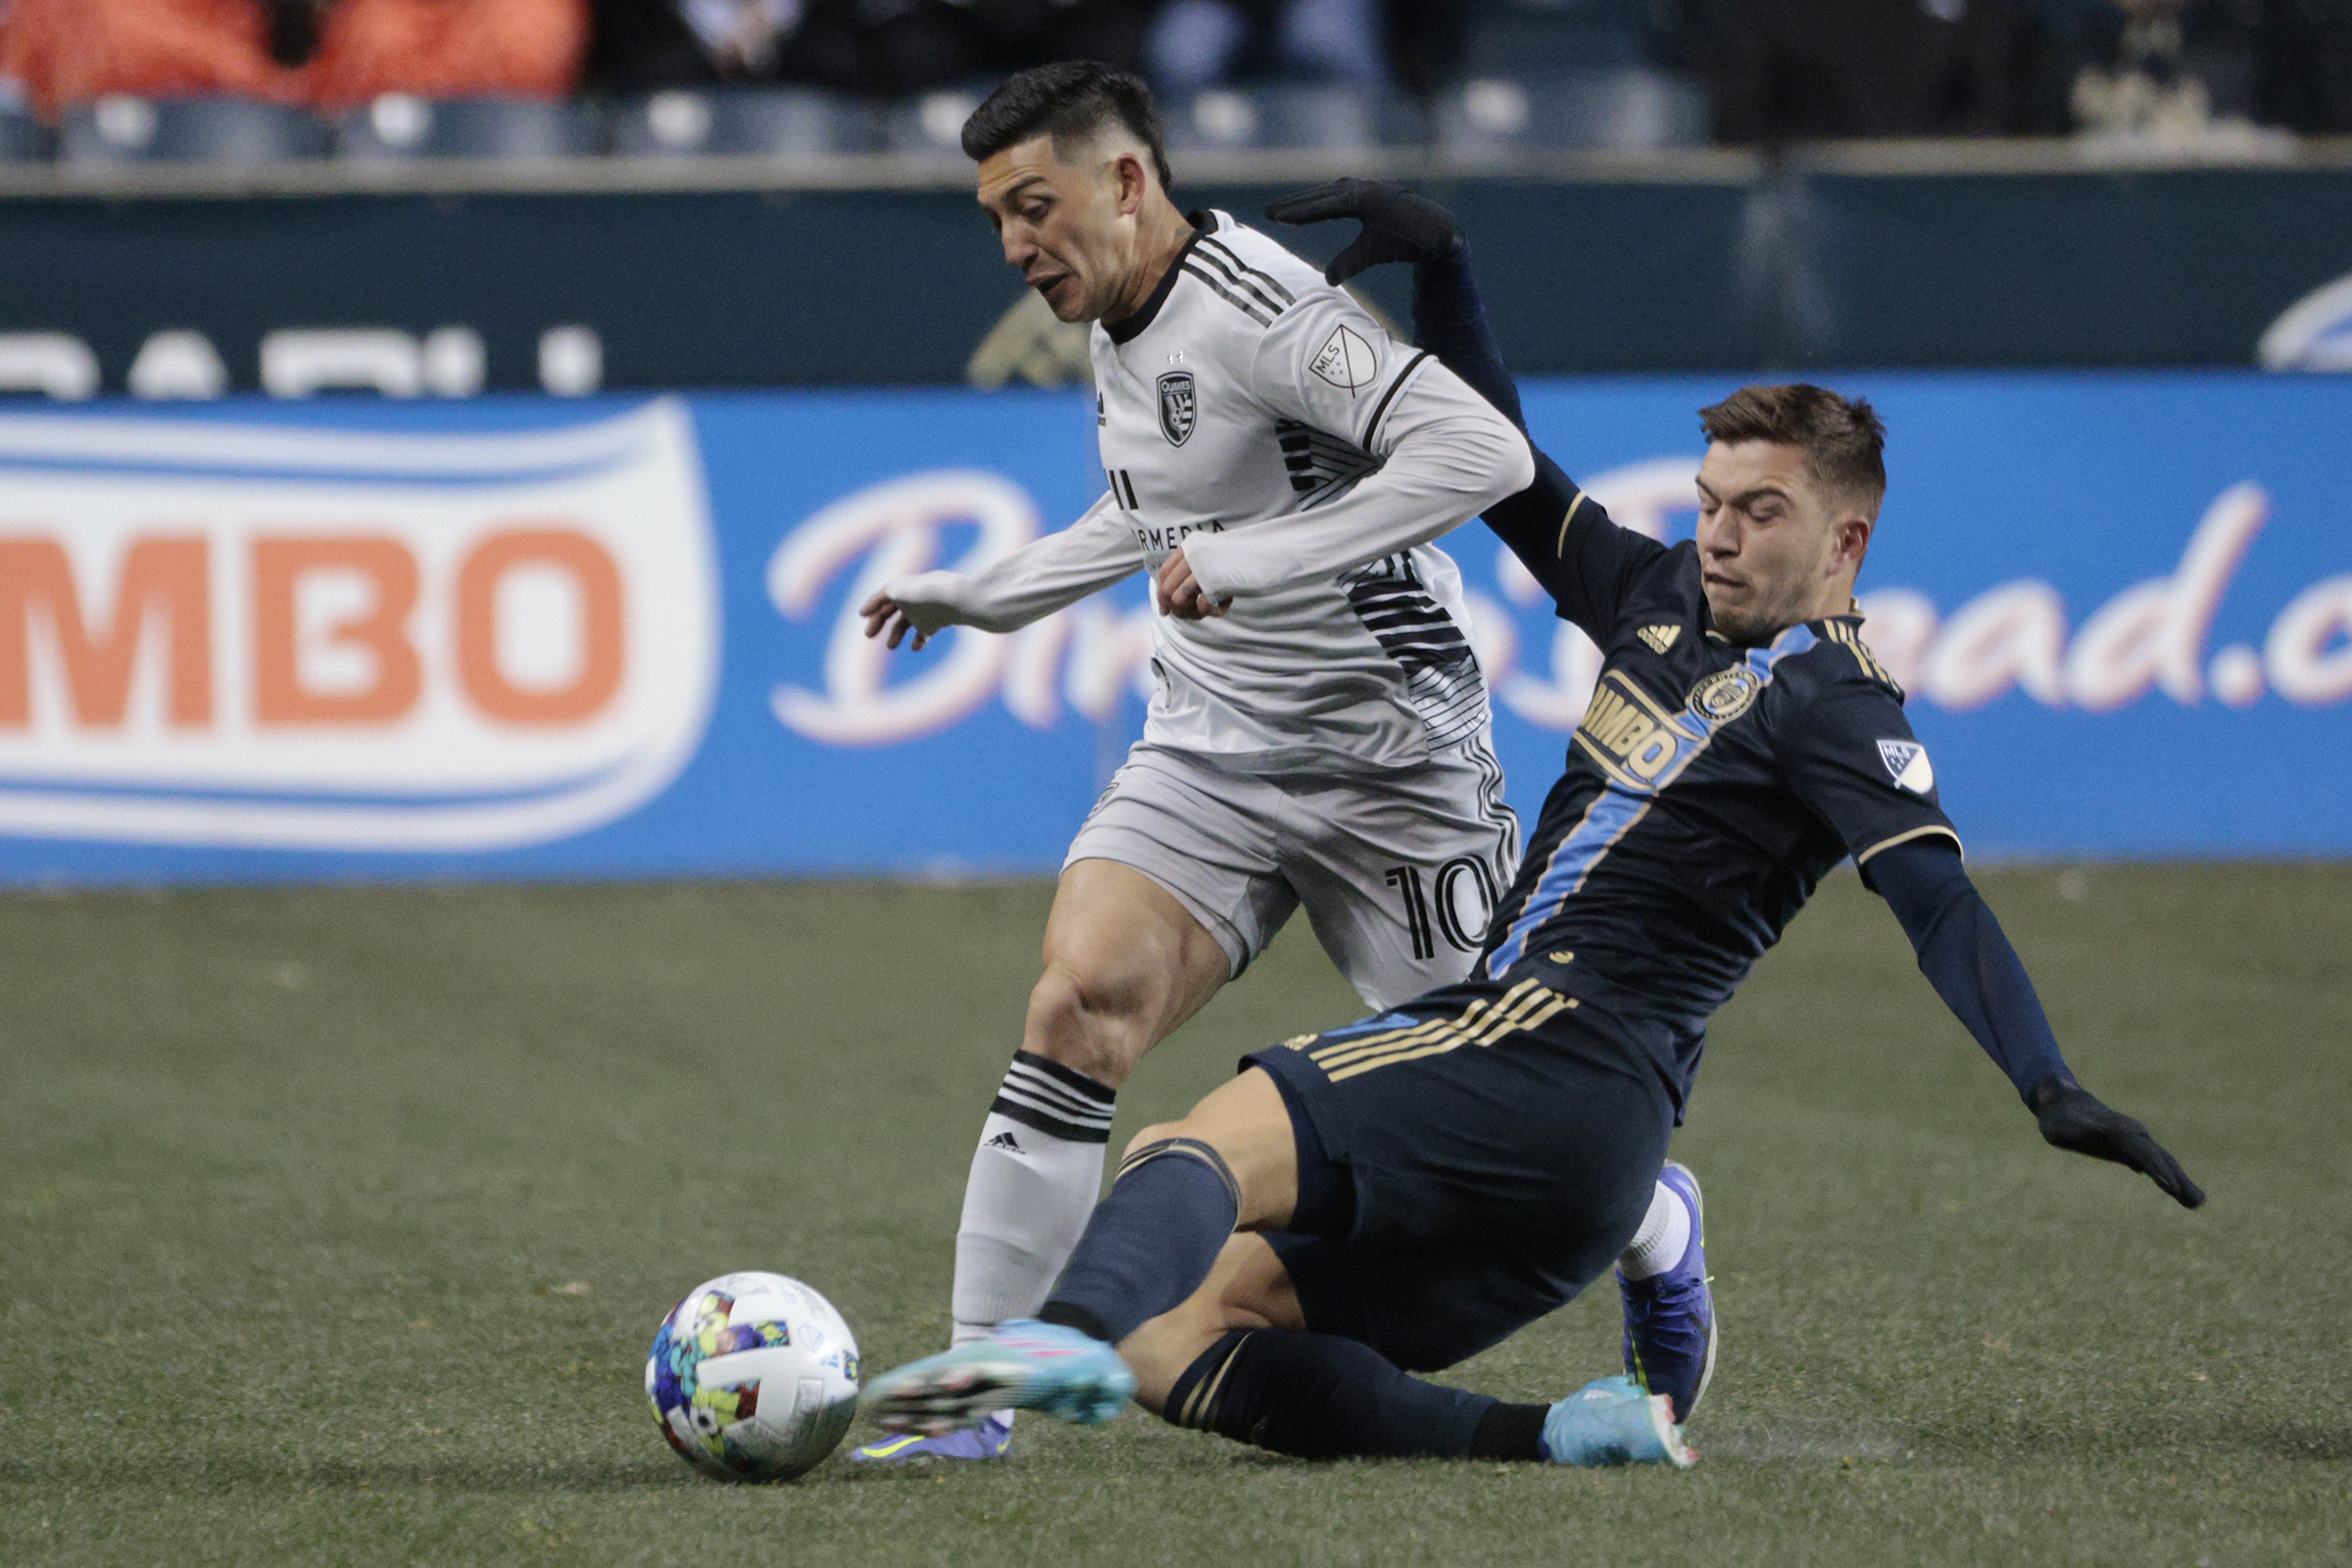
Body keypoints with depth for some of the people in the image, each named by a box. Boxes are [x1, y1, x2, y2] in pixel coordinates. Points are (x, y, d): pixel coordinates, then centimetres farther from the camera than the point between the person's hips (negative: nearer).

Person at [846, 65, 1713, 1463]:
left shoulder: (1262, 312, -20)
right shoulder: (1119, 332, 8)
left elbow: (1484, 452, -32)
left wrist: (1259, 560, -34)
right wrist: (986, 599, 28)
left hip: (1388, 756, -7)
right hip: (1208, 751, 7)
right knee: (1075, 1006, -16)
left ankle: (1652, 1230, 40)